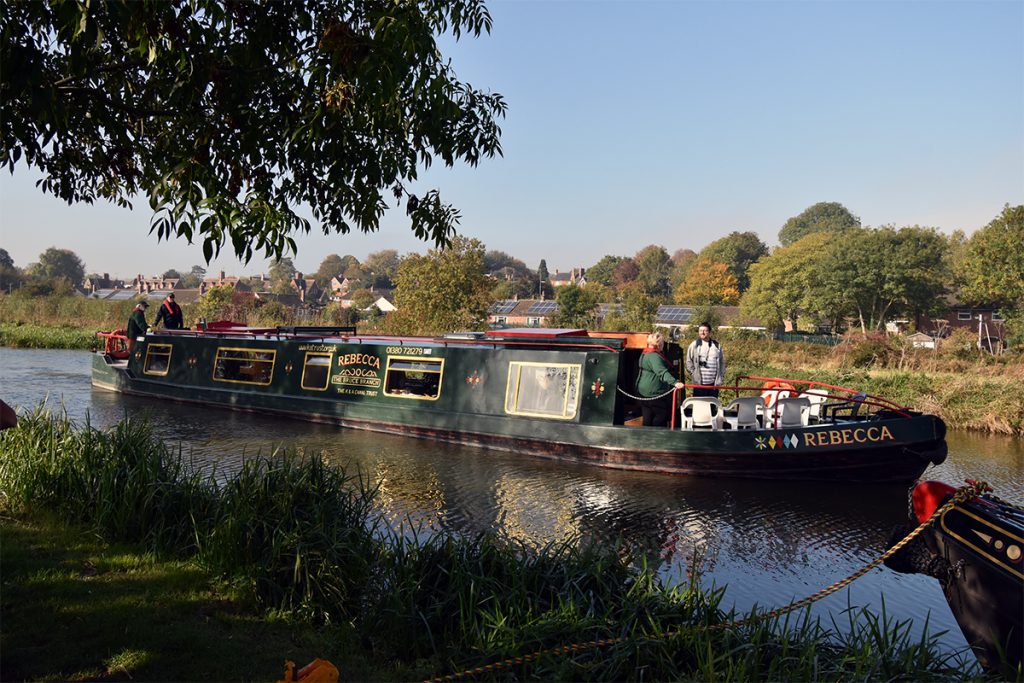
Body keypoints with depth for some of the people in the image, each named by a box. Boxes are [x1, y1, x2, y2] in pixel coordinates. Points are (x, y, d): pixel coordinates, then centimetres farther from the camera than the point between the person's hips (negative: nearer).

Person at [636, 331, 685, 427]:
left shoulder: (644, 354, 14)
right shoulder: (654, 356, -20)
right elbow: (662, 372, -34)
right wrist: (675, 382, -44)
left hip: (643, 390, 10)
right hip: (654, 392, -10)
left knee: (647, 418, 12)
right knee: (661, 416, -1)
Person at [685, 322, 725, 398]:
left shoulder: (717, 346, 10)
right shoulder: (694, 345, 3)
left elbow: (722, 363, 14)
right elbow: (689, 362, 6)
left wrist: (721, 378, 7)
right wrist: (693, 374, -4)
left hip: (714, 383, 2)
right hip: (699, 383, -2)